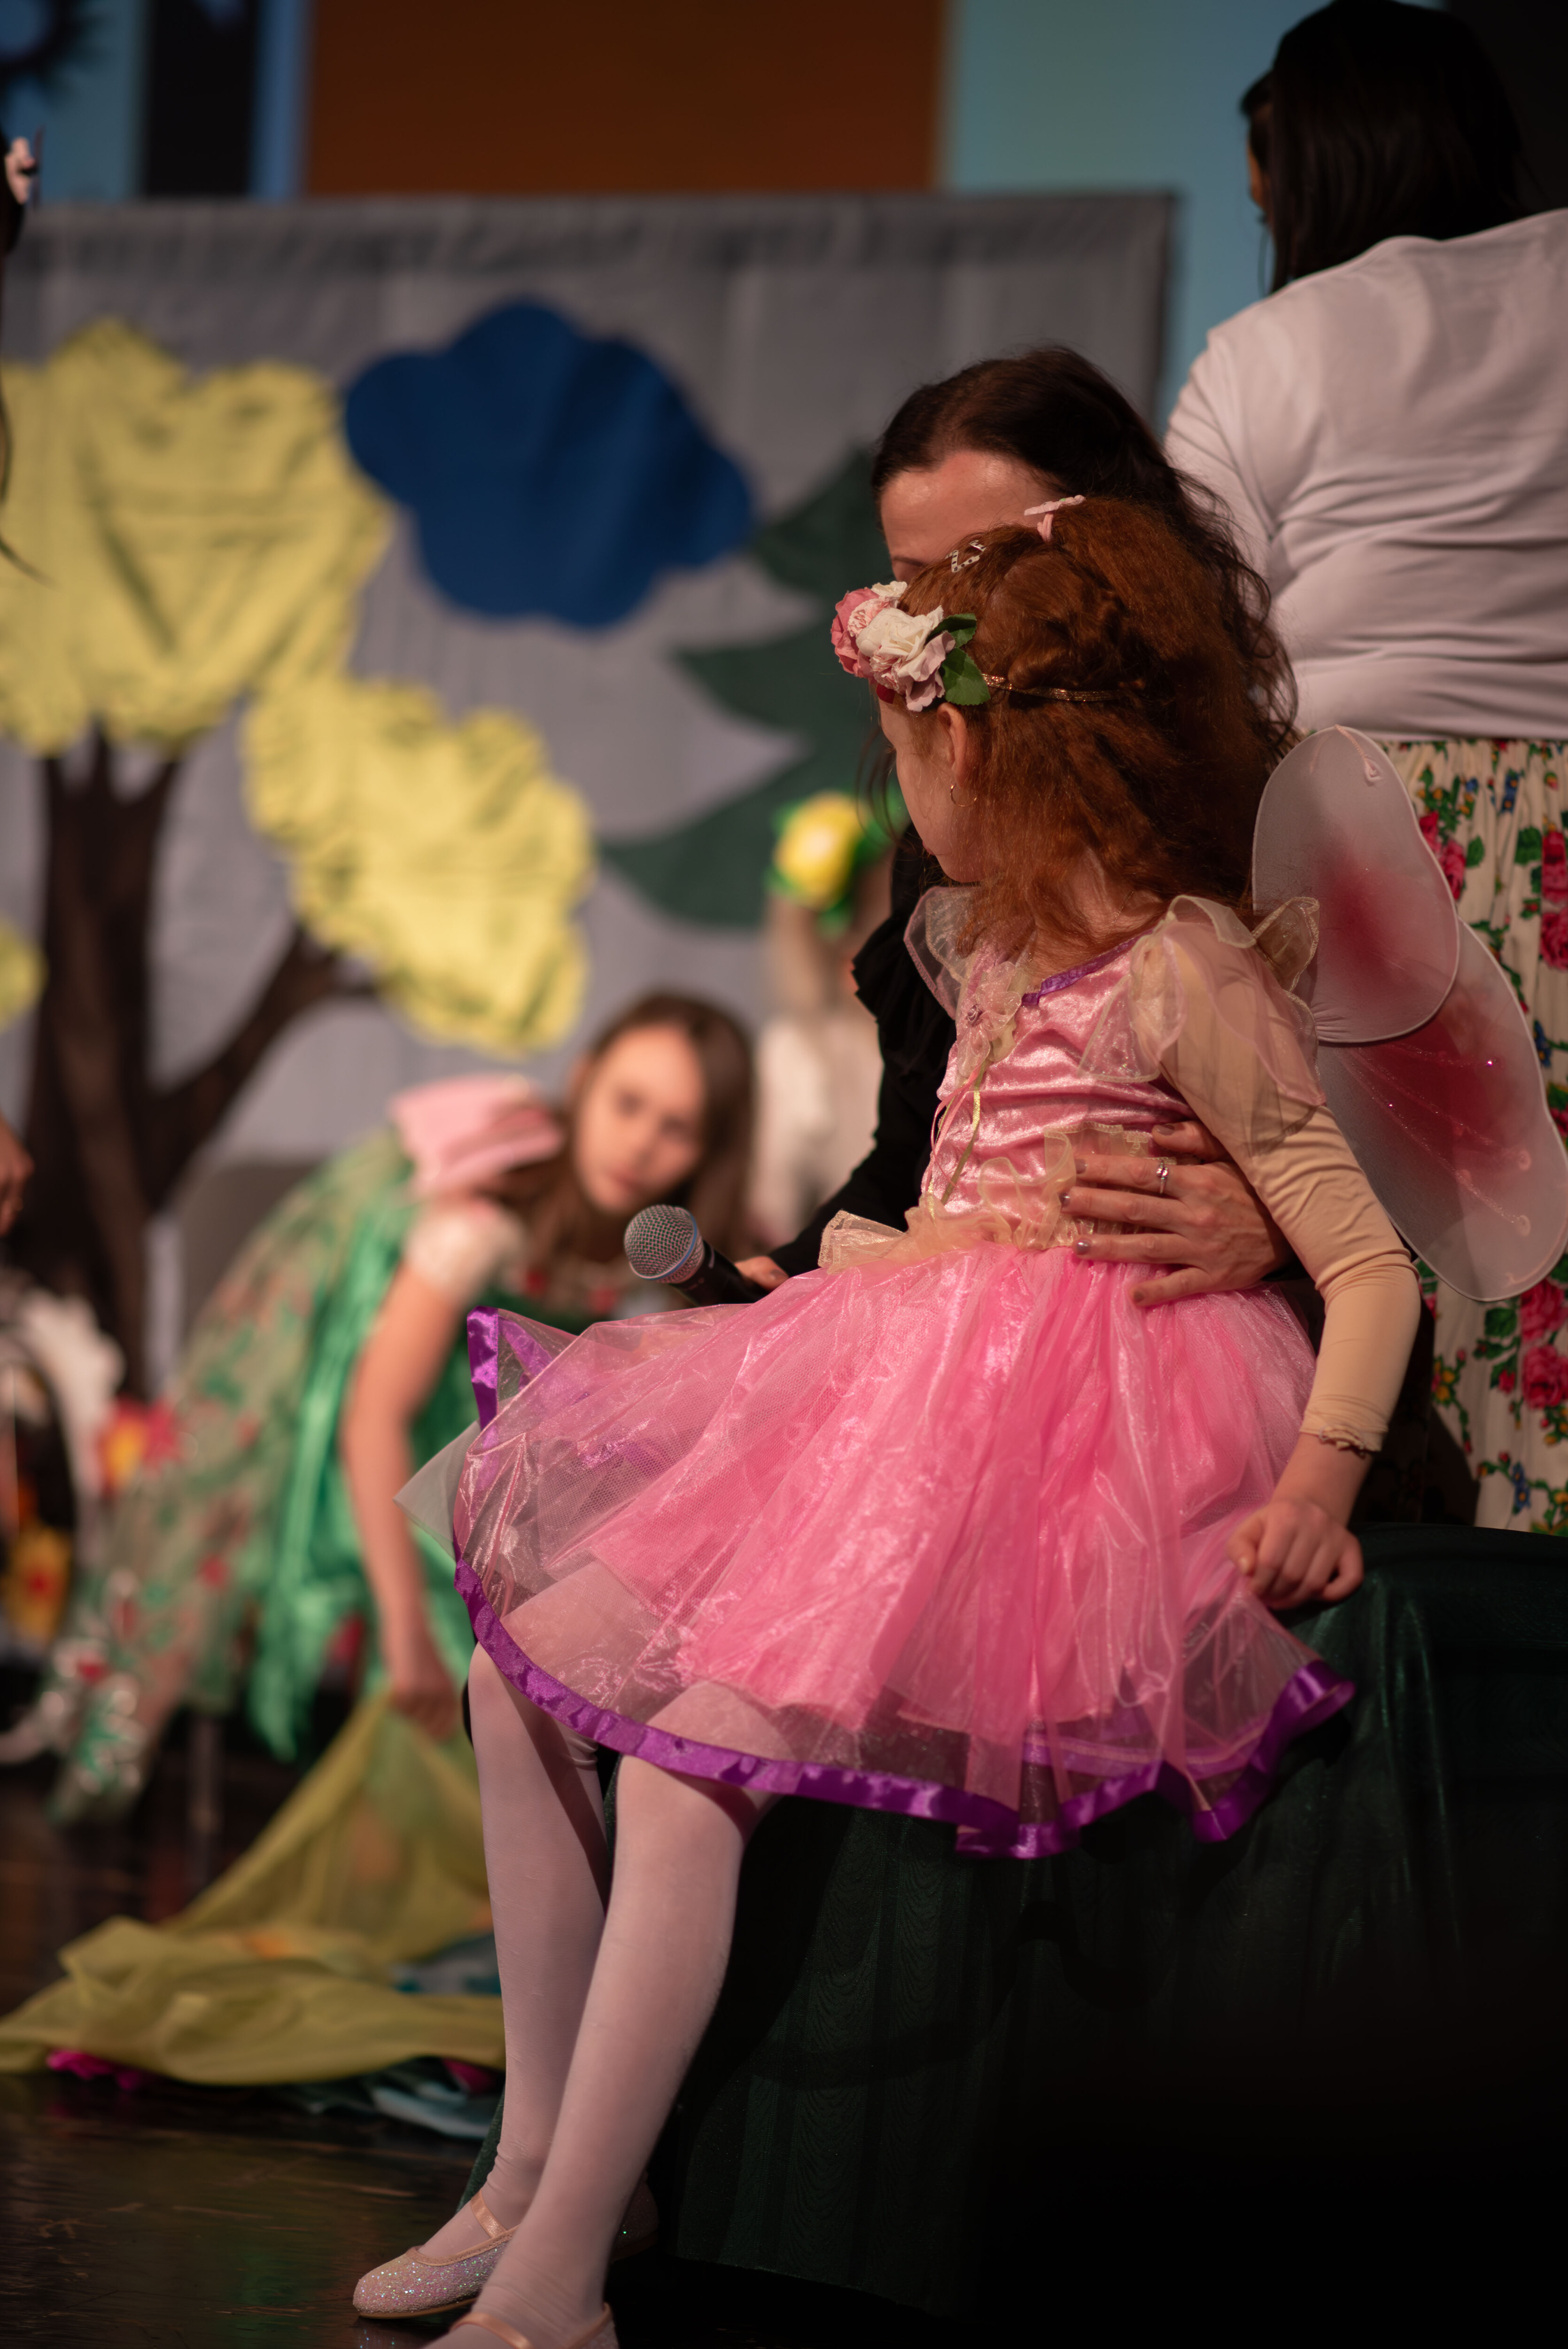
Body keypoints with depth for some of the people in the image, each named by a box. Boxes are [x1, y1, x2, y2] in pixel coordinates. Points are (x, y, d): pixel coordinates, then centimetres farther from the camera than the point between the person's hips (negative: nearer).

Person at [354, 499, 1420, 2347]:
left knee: (691, 1756, -24)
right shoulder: (979, 941, 16)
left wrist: (1316, 1485, -24)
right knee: (521, 1668, 0)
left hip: (1064, 1433, -10)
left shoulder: (1184, 973, -12)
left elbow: (1370, 1264, -14)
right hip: (902, 1387, 10)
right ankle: (539, 2160, 6)